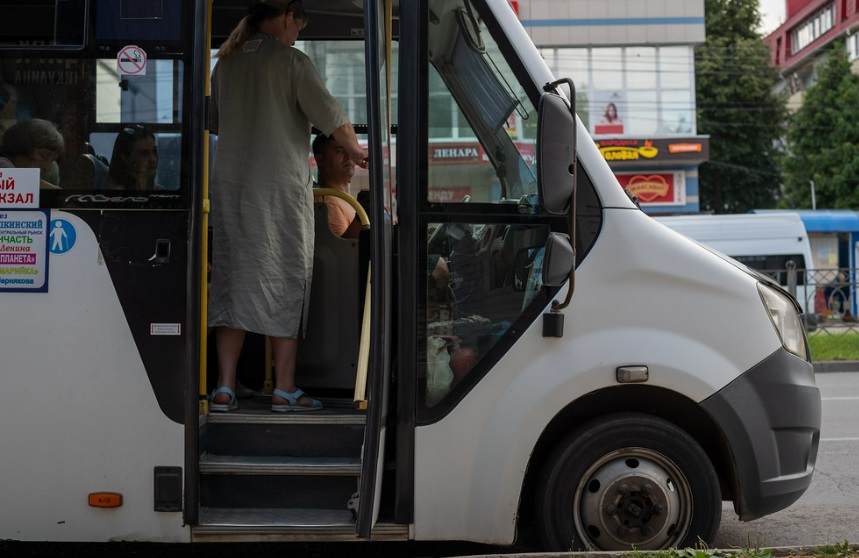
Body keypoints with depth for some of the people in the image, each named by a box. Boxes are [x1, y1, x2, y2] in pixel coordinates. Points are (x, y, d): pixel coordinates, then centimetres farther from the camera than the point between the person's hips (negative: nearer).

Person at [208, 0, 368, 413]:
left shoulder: (225, 63, 13)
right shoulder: (290, 60, -6)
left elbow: (214, 123, 22)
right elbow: (331, 116, -8)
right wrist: (355, 151, 6)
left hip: (229, 182, 6)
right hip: (280, 185, -5)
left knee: (233, 279, 7)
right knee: (285, 282, 2)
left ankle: (225, 387, 5)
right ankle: (284, 390, 6)